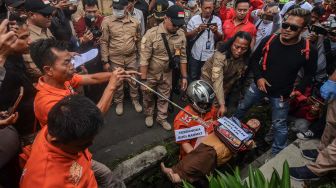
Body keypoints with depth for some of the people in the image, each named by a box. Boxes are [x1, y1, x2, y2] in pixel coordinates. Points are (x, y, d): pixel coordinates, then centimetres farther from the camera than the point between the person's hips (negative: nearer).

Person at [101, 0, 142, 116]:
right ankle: (119, 103, 35)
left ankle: (135, 100, 37)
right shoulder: (107, 22, -8)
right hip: (115, 59, -2)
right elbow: (104, 42, -6)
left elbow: (138, 41, 10)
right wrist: (105, 61, -7)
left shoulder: (135, 22, 1)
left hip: (131, 58, 2)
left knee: (134, 81, 14)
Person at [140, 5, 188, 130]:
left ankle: (162, 118, 40)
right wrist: (143, 80, -20)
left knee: (164, 98, 18)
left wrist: (184, 76, 0)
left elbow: (182, 57, -1)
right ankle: (149, 115, 45)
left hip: (167, 74, 3)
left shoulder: (181, 35, -9)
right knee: (148, 97, 18)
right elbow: (144, 59, -21)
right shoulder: (151, 34, -22)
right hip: (150, 74, -3)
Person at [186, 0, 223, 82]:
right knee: (193, 79, 13)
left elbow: (219, 38, 0)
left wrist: (215, 32, -20)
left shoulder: (217, 20, 1)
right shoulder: (194, 19, -2)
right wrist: (197, 30, -18)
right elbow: (187, 36, -3)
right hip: (195, 56, 0)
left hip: (210, 57, 1)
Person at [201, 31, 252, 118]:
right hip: (209, 77, -3)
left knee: (216, 108, 6)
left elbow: (237, 77, -6)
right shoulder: (221, 55, -36)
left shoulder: (246, 59, -21)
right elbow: (217, 80, -44)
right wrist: (222, 104, -51)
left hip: (226, 81, 4)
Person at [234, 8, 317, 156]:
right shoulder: (269, 41, -16)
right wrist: (258, 77, -13)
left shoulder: (308, 50, -19)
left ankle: (277, 154, 34)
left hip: (282, 93, -2)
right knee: (242, 107, 22)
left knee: (279, 126, 11)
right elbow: (254, 59, 0)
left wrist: (300, 89, -13)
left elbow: (309, 74, -1)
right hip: (259, 85, 2)